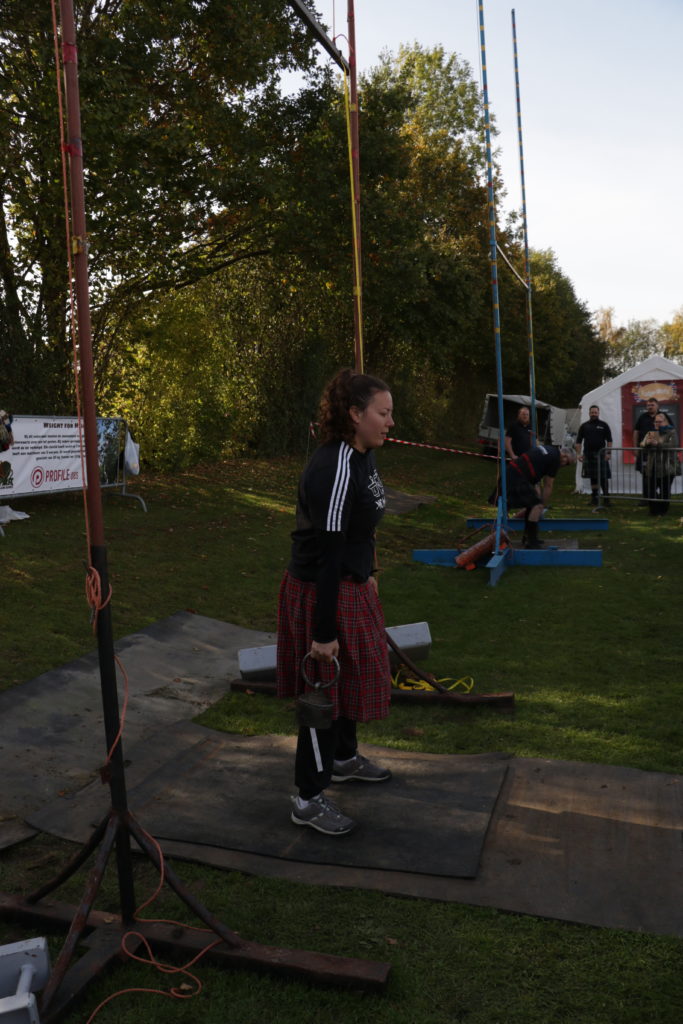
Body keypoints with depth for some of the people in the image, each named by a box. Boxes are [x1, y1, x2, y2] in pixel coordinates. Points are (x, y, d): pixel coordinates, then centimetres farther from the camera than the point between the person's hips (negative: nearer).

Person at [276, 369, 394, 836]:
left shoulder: (364, 456, 3)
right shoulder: (334, 471, -27)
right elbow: (326, 555, -28)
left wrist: (368, 575, 25)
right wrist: (324, 632, -25)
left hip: (351, 585, 10)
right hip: (320, 592, -10)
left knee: (352, 672, 24)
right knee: (325, 685, 2)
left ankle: (344, 758, 48)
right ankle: (309, 799, 20)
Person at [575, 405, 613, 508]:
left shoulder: (603, 425, 7)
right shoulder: (584, 426, 11)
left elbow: (609, 440, 4)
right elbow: (579, 441, 10)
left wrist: (608, 453, -6)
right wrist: (579, 454, 0)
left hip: (601, 454, -2)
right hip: (588, 455, 2)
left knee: (603, 477, -5)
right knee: (593, 477, 6)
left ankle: (606, 497, 2)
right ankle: (595, 497, 14)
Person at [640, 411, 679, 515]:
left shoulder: (671, 433, 0)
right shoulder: (650, 433, 14)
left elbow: (673, 445, -17)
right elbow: (642, 445, 6)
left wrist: (657, 443, -27)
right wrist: (646, 443, -17)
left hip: (666, 468, -4)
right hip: (652, 467, 4)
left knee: (664, 491, 0)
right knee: (649, 490, 1)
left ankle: (662, 511, 17)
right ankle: (654, 510, 19)